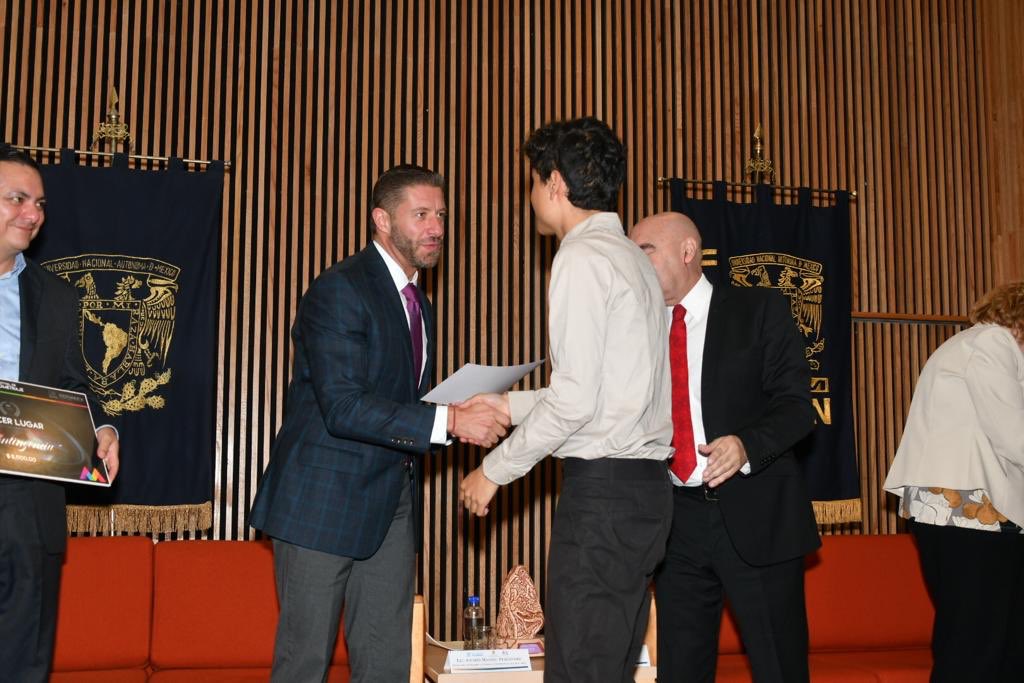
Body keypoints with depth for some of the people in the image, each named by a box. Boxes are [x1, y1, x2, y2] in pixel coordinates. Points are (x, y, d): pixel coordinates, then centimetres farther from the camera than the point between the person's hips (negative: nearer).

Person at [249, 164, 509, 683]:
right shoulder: (338, 290, -13)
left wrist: (468, 415, 0)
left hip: (392, 503, 8)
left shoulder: (418, 305, 15)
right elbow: (343, 407, -23)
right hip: (323, 499, -8)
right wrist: (448, 420, -27)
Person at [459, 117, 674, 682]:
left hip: (602, 487, -10)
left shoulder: (582, 259, -11)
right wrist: (509, 403, 23)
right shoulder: (632, 258, 18)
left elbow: (574, 400, -17)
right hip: (645, 486, 10)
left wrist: (494, 470, -6)